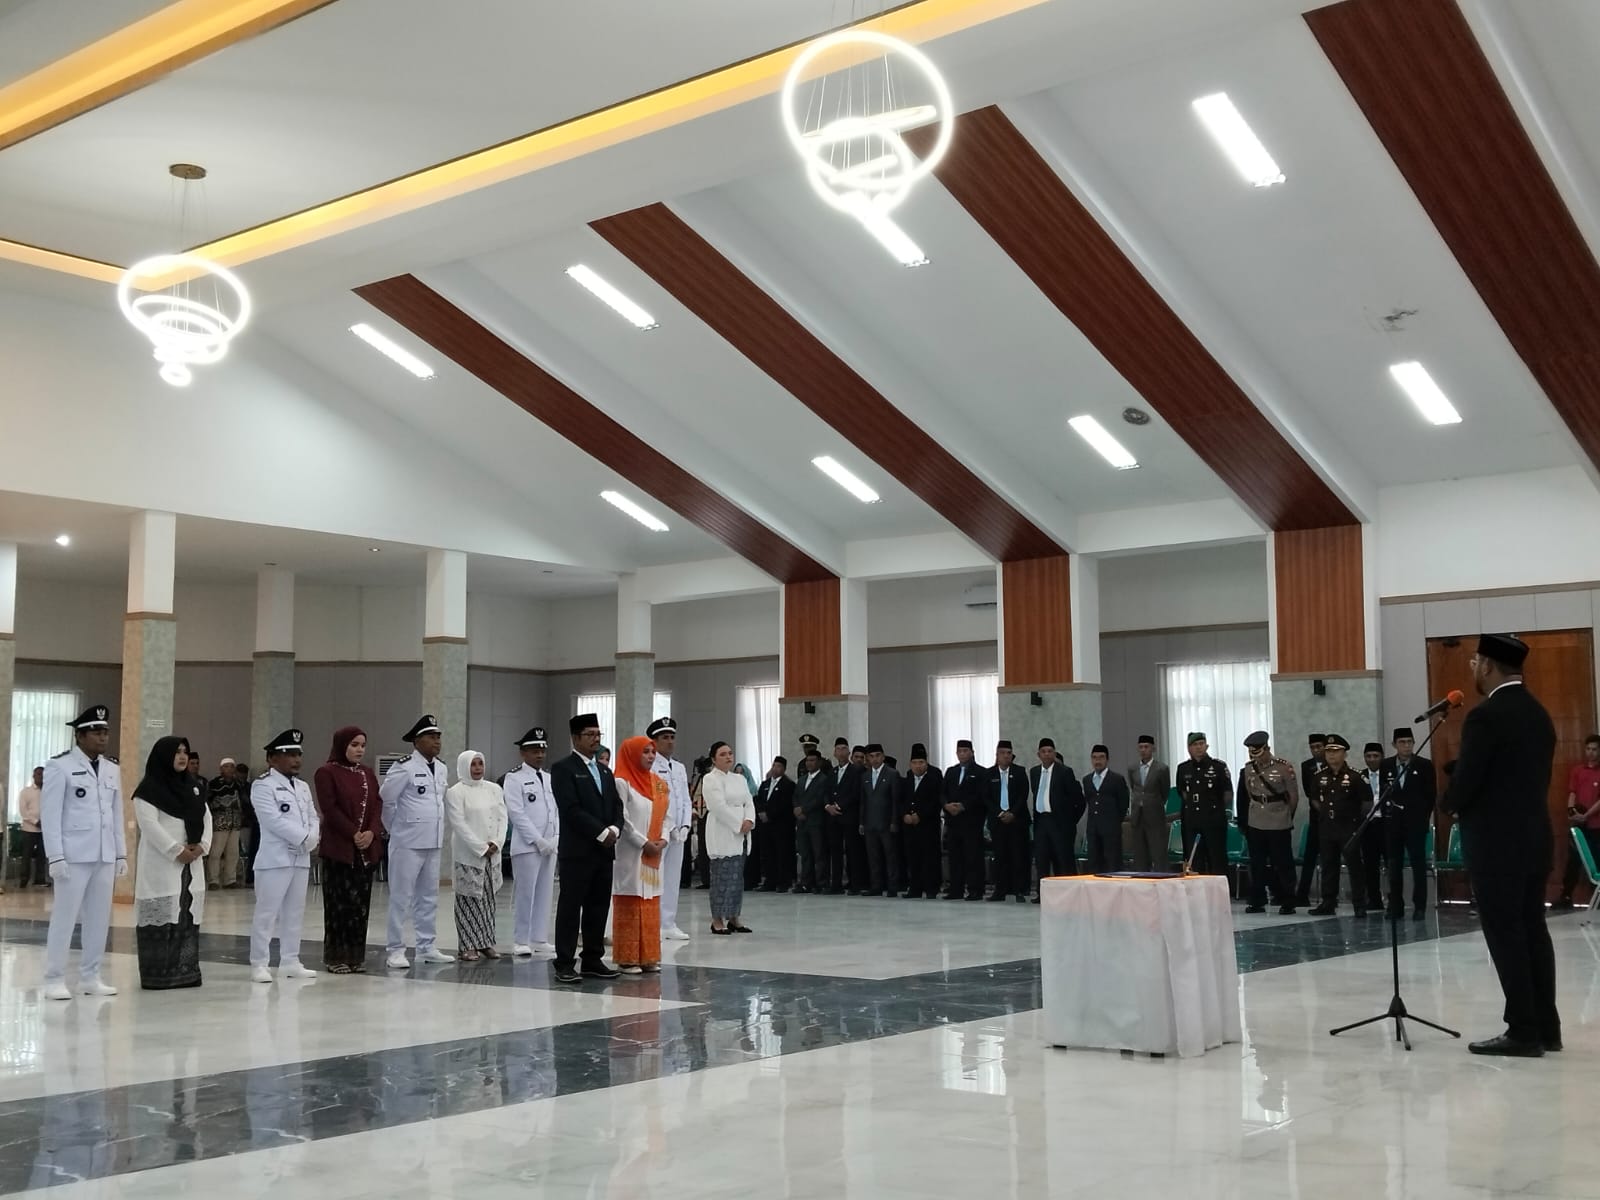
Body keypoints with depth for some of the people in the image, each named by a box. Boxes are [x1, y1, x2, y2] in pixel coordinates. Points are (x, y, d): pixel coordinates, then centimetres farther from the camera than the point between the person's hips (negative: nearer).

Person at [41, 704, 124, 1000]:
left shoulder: (112, 769, 13)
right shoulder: (59, 766, -4)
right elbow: (50, 814, -8)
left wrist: (121, 853, 11)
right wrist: (55, 856, -13)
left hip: (105, 856, 5)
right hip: (73, 855, -5)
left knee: (99, 919, 7)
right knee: (64, 917, -1)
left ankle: (90, 977, 15)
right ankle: (55, 980, 6)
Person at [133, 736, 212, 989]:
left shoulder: (194, 786, 15)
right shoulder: (149, 789, -7)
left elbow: (206, 817, 14)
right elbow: (149, 824, -15)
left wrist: (203, 845, -3)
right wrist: (177, 850, -16)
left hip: (192, 862, 7)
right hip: (161, 862, -7)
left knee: (188, 917, 7)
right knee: (161, 916, -8)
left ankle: (184, 972, 12)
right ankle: (156, 975, -4)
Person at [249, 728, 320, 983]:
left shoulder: (303, 787, 18)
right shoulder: (262, 786, -6)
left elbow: (313, 818, 12)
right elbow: (274, 820, -17)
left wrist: (313, 838, -9)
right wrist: (304, 837, -16)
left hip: (301, 858, 7)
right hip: (275, 858, -7)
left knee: (294, 913, 10)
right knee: (267, 913, -5)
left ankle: (290, 962, 16)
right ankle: (259, 964, -1)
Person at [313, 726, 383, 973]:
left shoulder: (368, 773, 14)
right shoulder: (326, 772, -4)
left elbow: (378, 804, 8)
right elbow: (330, 808, -11)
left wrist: (372, 832, -8)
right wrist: (353, 834, -15)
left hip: (367, 848, 5)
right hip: (338, 847, -5)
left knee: (361, 903, 5)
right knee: (340, 902, -3)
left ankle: (357, 955, 12)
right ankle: (336, 957, 3)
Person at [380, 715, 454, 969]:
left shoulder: (442, 769, 10)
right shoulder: (404, 768, -12)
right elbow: (386, 800, -9)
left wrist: (435, 829, 14)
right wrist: (398, 828, 2)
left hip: (433, 843, 7)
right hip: (408, 843, -7)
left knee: (429, 897, 12)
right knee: (401, 897, -1)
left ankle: (426, 947, 20)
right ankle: (395, 950, 4)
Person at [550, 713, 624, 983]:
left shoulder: (605, 770, 19)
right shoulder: (563, 769, -5)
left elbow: (617, 805, 14)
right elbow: (571, 809, -14)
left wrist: (614, 829, -6)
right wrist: (601, 833, -16)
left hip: (604, 849, 7)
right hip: (577, 851, -7)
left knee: (599, 907, 8)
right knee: (570, 907, -3)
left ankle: (593, 960, 15)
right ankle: (565, 964, 1)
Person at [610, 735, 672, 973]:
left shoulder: (658, 783, 12)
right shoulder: (622, 782, -9)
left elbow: (665, 816, 13)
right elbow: (622, 820, -14)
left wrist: (663, 840, -4)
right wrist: (644, 844, -15)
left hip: (654, 855, 7)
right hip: (630, 854, -7)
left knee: (651, 907, 8)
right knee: (629, 907, -3)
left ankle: (648, 957, 14)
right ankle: (628, 958, 2)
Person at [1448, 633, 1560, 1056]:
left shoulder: (1486, 716, -17)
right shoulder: (1540, 714, 11)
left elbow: (1462, 787, -16)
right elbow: (1541, 777, 14)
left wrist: (1457, 805, 5)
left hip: (1496, 842, -9)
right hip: (1534, 836, 9)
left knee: (1506, 936, -3)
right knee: (1533, 930, 12)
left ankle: (1523, 1031, -1)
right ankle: (1545, 1027, 16)